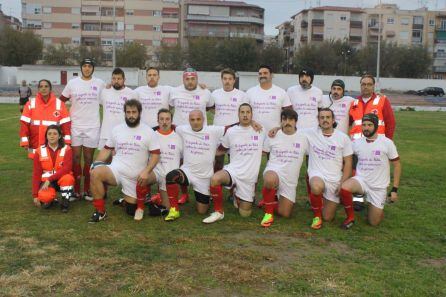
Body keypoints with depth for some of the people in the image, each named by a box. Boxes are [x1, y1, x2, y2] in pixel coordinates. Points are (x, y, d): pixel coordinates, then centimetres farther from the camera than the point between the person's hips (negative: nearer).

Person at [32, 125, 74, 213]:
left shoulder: (66, 149, -7)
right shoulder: (40, 151, -3)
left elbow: (66, 169, -20)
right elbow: (36, 174, -3)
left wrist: (50, 179, -28)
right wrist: (35, 195, -8)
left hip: (62, 179, 0)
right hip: (46, 181, 0)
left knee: (68, 178, -36)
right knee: (45, 196, -32)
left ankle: (64, 202, -12)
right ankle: (48, 200, 7)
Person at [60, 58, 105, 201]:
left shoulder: (100, 83, 3)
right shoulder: (72, 83, 3)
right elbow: (61, 101, 13)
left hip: (93, 126, 0)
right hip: (75, 126, 0)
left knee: (88, 159, 5)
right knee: (76, 158, 1)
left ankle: (87, 189, 14)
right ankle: (76, 190, 9)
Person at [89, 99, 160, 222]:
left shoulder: (148, 132, -2)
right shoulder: (117, 129, 7)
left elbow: (155, 155, -7)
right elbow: (107, 149, 13)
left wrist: (146, 171, -23)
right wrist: (95, 164, -2)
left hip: (135, 176, -2)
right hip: (115, 169, 2)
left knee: (131, 211, -5)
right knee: (95, 173, -29)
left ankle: (140, 204, 32)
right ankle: (100, 211, -16)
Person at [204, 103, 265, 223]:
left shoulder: (260, 130, 0)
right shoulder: (231, 131, 2)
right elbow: (222, 149, 18)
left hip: (250, 177, 1)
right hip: (233, 170, -1)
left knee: (245, 213, 4)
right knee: (215, 179, -36)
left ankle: (238, 197, 39)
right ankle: (218, 212, -13)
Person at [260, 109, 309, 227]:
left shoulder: (303, 137, 2)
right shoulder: (273, 136, 2)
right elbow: (263, 152, 14)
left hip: (291, 179, 2)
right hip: (274, 171, -2)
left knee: (285, 214, 0)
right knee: (270, 180, -41)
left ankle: (272, 201, 34)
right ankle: (268, 212, -17)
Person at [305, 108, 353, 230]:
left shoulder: (343, 138, 0)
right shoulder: (310, 133, -1)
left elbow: (348, 162, 2)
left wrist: (342, 183, -8)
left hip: (335, 179, 0)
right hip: (317, 175, 0)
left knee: (328, 217, -2)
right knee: (316, 187, -39)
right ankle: (317, 216, -11)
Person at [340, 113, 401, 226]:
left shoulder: (387, 143, -8)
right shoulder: (357, 143, -2)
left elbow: (397, 165, -2)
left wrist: (395, 189, -5)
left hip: (379, 187, -1)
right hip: (361, 180, 1)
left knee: (374, 222, 1)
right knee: (344, 188, -33)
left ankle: (378, 209, 37)